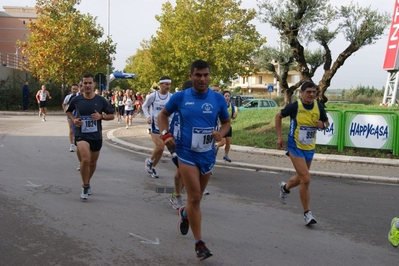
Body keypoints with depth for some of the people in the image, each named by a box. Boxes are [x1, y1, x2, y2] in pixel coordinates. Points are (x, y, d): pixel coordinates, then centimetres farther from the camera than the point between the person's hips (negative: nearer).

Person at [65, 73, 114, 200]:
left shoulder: (101, 100, -4)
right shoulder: (76, 100, -3)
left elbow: (111, 115, 5)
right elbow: (68, 111, 16)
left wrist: (101, 116, -14)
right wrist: (73, 119, -4)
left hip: (96, 135, 2)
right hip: (81, 134, -2)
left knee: (93, 162, 16)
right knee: (85, 159, -23)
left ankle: (87, 183, 43)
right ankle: (85, 187, -4)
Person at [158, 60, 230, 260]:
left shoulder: (218, 98, -4)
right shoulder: (180, 97, -7)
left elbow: (226, 122, 9)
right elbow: (163, 114, 8)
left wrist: (221, 133, -13)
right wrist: (165, 134, -7)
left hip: (207, 154, 3)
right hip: (187, 153, -3)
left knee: (196, 197, 19)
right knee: (195, 197, -10)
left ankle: (185, 213, 54)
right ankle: (199, 243, 0)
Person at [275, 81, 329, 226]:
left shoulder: (319, 106, -4)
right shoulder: (295, 106, -15)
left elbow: (326, 123, 10)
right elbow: (278, 116, 0)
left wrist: (322, 125, -14)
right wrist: (279, 136, -4)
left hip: (309, 148, 5)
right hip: (295, 147, -5)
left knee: (301, 178, 20)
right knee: (306, 179, -14)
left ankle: (285, 187, 53)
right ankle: (307, 213, -1)